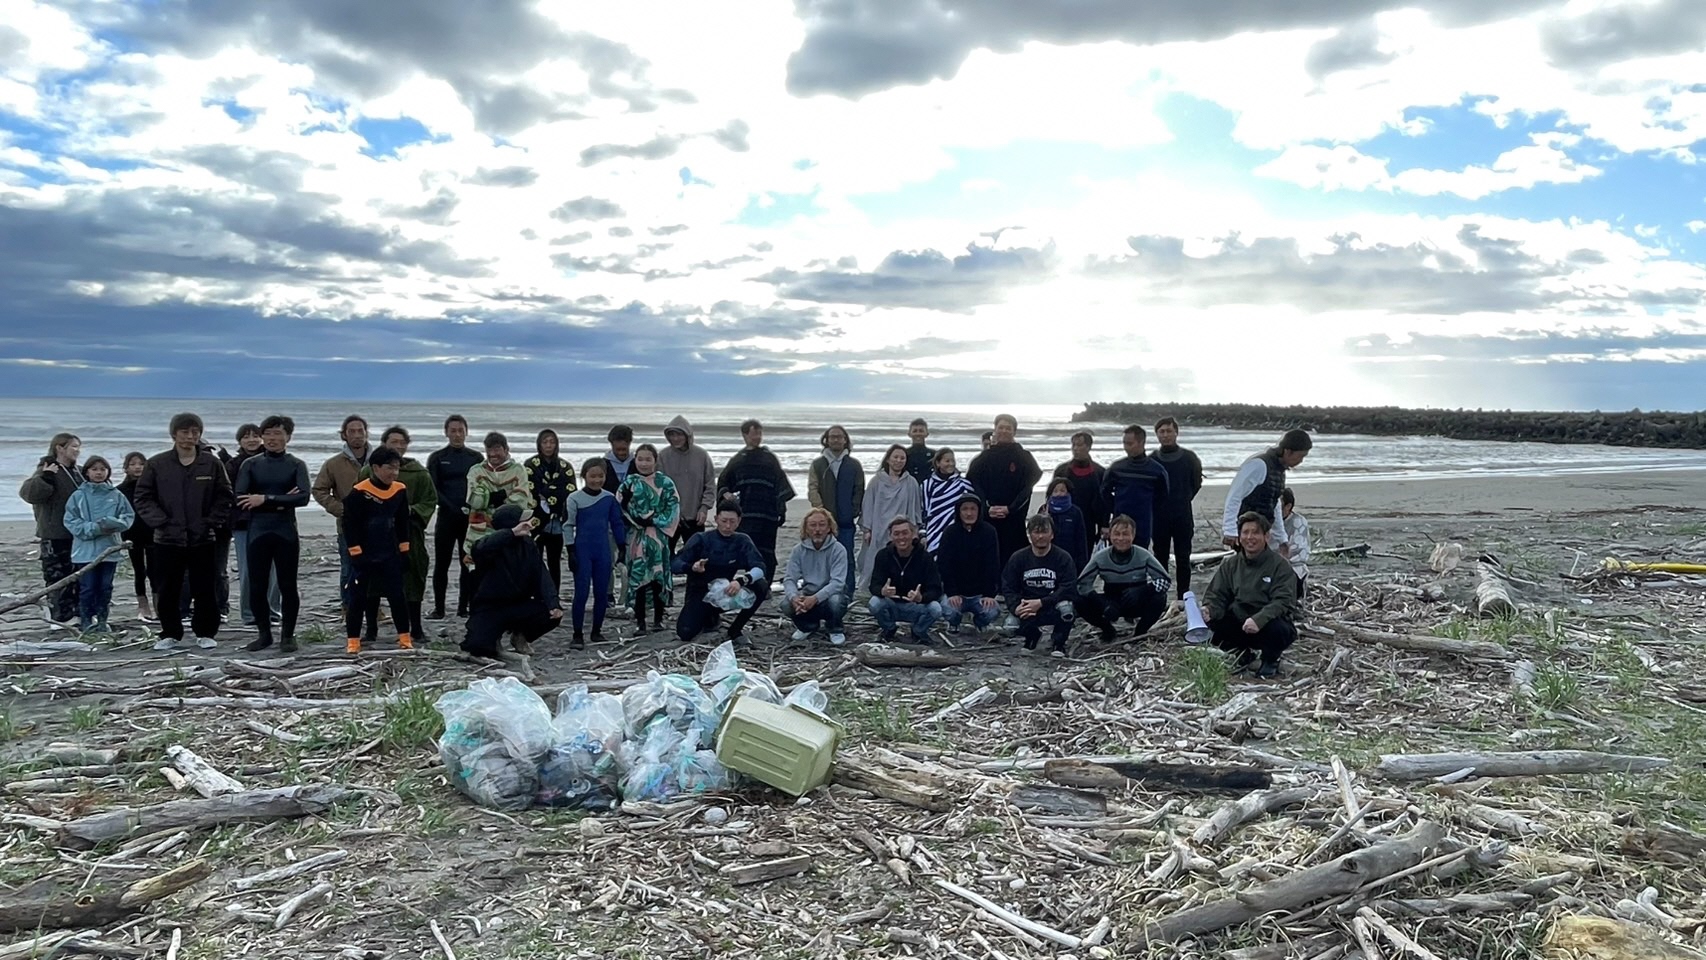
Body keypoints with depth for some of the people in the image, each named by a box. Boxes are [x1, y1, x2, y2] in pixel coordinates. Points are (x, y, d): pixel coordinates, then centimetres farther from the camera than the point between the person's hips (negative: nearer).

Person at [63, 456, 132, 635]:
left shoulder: (116, 495, 3)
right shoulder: (78, 496, -1)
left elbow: (129, 516, 4)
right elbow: (70, 521, -4)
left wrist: (114, 524, -15)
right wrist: (93, 528, -17)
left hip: (110, 549, 2)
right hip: (85, 550, -2)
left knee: (105, 587, 9)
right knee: (87, 588, 1)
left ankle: (102, 620, 19)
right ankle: (85, 620, 11)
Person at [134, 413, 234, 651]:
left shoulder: (212, 463, 1)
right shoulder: (156, 464, 1)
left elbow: (224, 497, 4)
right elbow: (143, 498, 3)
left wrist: (212, 522, -5)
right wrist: (160, 522, -7)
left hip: (203, 539, 0)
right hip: (167, 539, 0)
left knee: (205, 590, 4)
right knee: (168, 591, 8)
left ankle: (205, 633, 16)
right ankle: (170, 635, 20)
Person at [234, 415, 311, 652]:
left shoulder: (296, 465, 4)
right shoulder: (250, 464, 7)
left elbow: (303, 497, -12)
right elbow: (240, 499, -5)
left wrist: (266, 499, -16)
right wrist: (279, 503, -13)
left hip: (286, 533, -1)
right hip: (257, 533, 1)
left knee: (287, 586, 3)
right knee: (257, 586, 6)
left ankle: (287, 635, 14)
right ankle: (264, 633, 21)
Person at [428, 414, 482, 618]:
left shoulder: (475, 457, 9)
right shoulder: (437, 458, 5)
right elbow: (433, 490, -2)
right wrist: (455, 509, -13)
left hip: (470, 518, 2)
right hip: (447, 517, -1)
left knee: (468, 563, 2)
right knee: (441, 564, 0)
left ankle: (464, 607, 9)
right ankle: (438, 608, 5)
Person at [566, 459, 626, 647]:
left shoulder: (609, 498, 3)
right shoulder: (575, 498, -7)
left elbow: (617, 524, 11)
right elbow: (568, 526, -5)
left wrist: (622, 547, 12)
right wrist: (571, 552, -8)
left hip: (603, 553, 3)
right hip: (582, 552, -3)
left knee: (602, 593, 8)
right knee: (581, 593, -3)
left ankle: (597, 631, 20)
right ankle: (578, 634, 5)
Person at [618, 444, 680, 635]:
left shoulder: (665, 483, 2)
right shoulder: (629, 483, 4)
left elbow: (673, 508, -3)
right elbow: (619, 510, 2)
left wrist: (654, 521, -11)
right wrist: (635, 520, -14)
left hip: (658, 537, 0)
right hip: (636, 537, 0)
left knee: (659, 575, 3)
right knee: (637, 576, -1)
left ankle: (658, 617, 18)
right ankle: (639, 621, 6)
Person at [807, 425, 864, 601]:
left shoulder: (854, 465, 9)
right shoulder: (817, 464, 9)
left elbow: (859, 492, 7)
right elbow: (812, 489, 0)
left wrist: (853, 513, -5)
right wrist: (822, 511, -13)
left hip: (846, 522, -1)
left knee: (847, 559, -2)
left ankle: (846, 597, 3)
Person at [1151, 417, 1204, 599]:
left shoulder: (1189, 458, -1)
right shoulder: (1151, 460, -1)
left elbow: (1196, 484, 9)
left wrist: (1183, 501, 9)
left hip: (1183, 517, -1)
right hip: (1159, 517, 1)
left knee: (1183, 558, 3)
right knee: (1160, 557, 8)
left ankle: (1184, 598, 9)